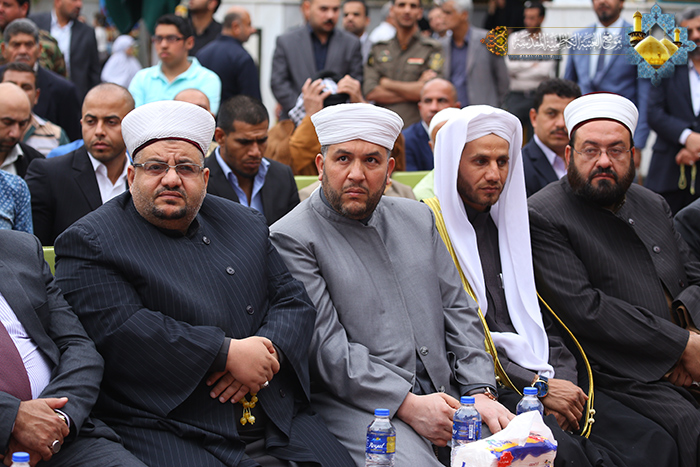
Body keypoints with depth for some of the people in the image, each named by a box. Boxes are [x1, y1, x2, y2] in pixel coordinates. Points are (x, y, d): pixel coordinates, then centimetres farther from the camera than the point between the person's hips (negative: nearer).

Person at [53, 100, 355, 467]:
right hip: (166, 433, -5)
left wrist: (267, 351, -8)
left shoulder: (244, 225, 18)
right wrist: (227, 353, -15)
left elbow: (294, 300, 16)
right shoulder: (90, 242, 1)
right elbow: (116, 329, -13)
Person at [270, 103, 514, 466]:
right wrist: (407, 405, -18)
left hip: (443, 392, 6)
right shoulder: (291, 239, -3)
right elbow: (325, 347, -11)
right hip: (355, 405, -6)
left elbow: (457, 310, 16)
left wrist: (479, 391, 0)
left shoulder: (418, 218, 17)